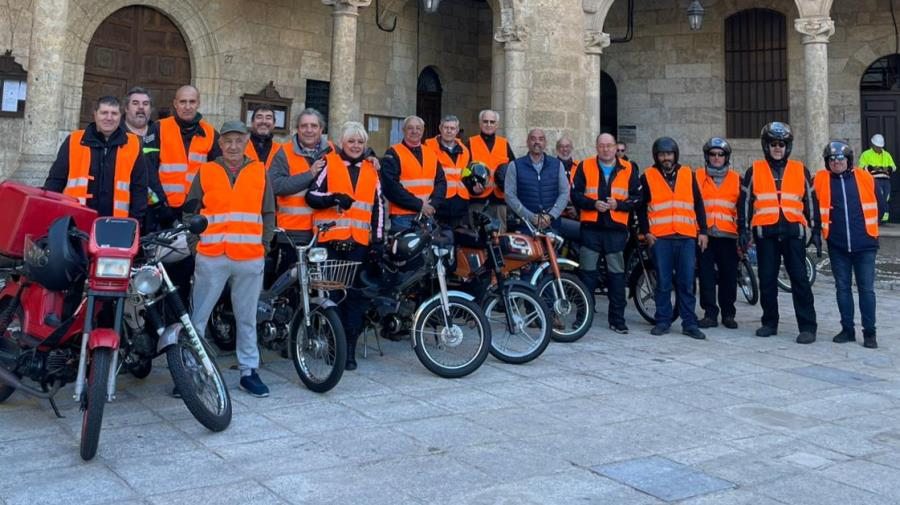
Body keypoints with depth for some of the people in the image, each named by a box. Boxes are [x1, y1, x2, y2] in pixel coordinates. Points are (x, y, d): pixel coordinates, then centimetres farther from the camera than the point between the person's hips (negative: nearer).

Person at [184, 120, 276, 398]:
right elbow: (189, 212, 8)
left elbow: (268, 214, 13)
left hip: (250, 259, 1)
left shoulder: (260, 173, 10)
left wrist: (264, 246, 6)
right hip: (211, 258, -1)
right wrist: (195, 245, 0)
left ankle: (249, 371, 19)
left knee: (247, 318, 10)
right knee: (197, 317, 2)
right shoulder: (205, 172, 7)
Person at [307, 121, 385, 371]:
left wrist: (378, 237, 11)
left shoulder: (371, 170, 18)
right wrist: (334, 198, -20)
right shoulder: (329, 164, 7)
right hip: (330, 240, -3)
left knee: (355, 294, 1)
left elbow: (378, 206, 19)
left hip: (359, 242, 3)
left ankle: (350, 347, 7)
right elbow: (312, 195, -3)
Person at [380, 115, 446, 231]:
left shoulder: (431, 154, 17)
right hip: (403, 215, -5)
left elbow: (441, 181, 13)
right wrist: (419, 205, -13)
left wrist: (433, 203, -6)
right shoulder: (393, 153, -1)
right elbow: (390, 186, -12)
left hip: (428, 215, 5)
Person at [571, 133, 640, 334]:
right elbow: (575, 194, 1)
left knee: (617, 275, 4)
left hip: (617, 229, 1)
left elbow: (636, 198, 6)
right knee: (587, 273, 3)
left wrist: (618, 204, -11)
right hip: (591, 228, -1)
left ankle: (617, 319, 12)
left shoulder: (628, 169, 9)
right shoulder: (584, 167, 7)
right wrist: (593, 204, -14)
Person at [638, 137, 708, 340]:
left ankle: (689, 323, 8)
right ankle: (663, 321, 10)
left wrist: (703, 231, 7)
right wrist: (646, 232, -2)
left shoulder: (687, 174, 12)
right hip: (660, 238, -1)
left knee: (686, 283, 3)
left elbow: (698, 204, 14)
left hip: (687, 237, 2)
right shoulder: (648, 177, 7)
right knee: (663, 282, 2)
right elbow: (641, 207, 8)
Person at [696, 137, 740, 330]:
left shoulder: (736, 179, 12)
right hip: (704, 234, -1)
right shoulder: (697, 177, 9)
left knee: (729, 275, 3)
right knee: (706, 275, -1)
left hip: (728, 235, 1)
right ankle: (710, 313, 6)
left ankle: (728, 314, 15)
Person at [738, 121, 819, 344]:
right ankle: (769, 323, 18)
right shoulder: (754, 171, 9)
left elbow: (811, 201, 14)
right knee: (767, 281, 5)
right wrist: (743, 229, 3)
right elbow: (745, 201, 10)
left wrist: (816, 230, 11)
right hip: (765, 233, 1)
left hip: (793, 232, 0)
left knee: (800, 279, -4)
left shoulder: (800, 171, 11)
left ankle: (807, 327, -1)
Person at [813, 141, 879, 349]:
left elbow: (877, 204, 9)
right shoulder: (820, 180, 0)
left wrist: (869, 228, 13)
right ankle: (847, 329, 18)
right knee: (842, 288, 8)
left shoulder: (865, 178, 1)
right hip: (837, 245, 1)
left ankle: (869, 332, 8)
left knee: (866, 288, 2)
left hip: (864, 244, -1)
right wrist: (822, 228, 6)